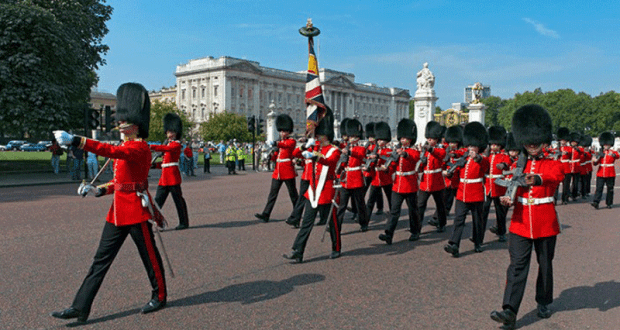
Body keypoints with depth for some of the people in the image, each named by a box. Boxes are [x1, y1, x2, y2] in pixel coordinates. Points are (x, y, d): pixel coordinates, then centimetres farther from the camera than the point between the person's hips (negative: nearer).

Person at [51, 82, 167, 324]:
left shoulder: (140, 148, -14)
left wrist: (75, 141, -38)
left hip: (136, 210, -9)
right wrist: (99, 190, 3)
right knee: (101, 259, 8)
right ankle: (80, 308, 13)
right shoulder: (126, 148, 14)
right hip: (118, 211, 9)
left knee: (149, 256, 7)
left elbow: (111, 151, -32)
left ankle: (159, 297, 27)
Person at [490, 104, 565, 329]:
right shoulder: (519, 165, 8)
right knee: (517, 266, -6)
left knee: (545, 266, 14)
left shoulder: (553, 164, -2)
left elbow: (557, 175, -27)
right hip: (520, 224, 1)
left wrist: (537, 179, -50)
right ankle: (509, 312, -10)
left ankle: (544, 303, 35)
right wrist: (509, 199, -16)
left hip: (545, 225, -1)